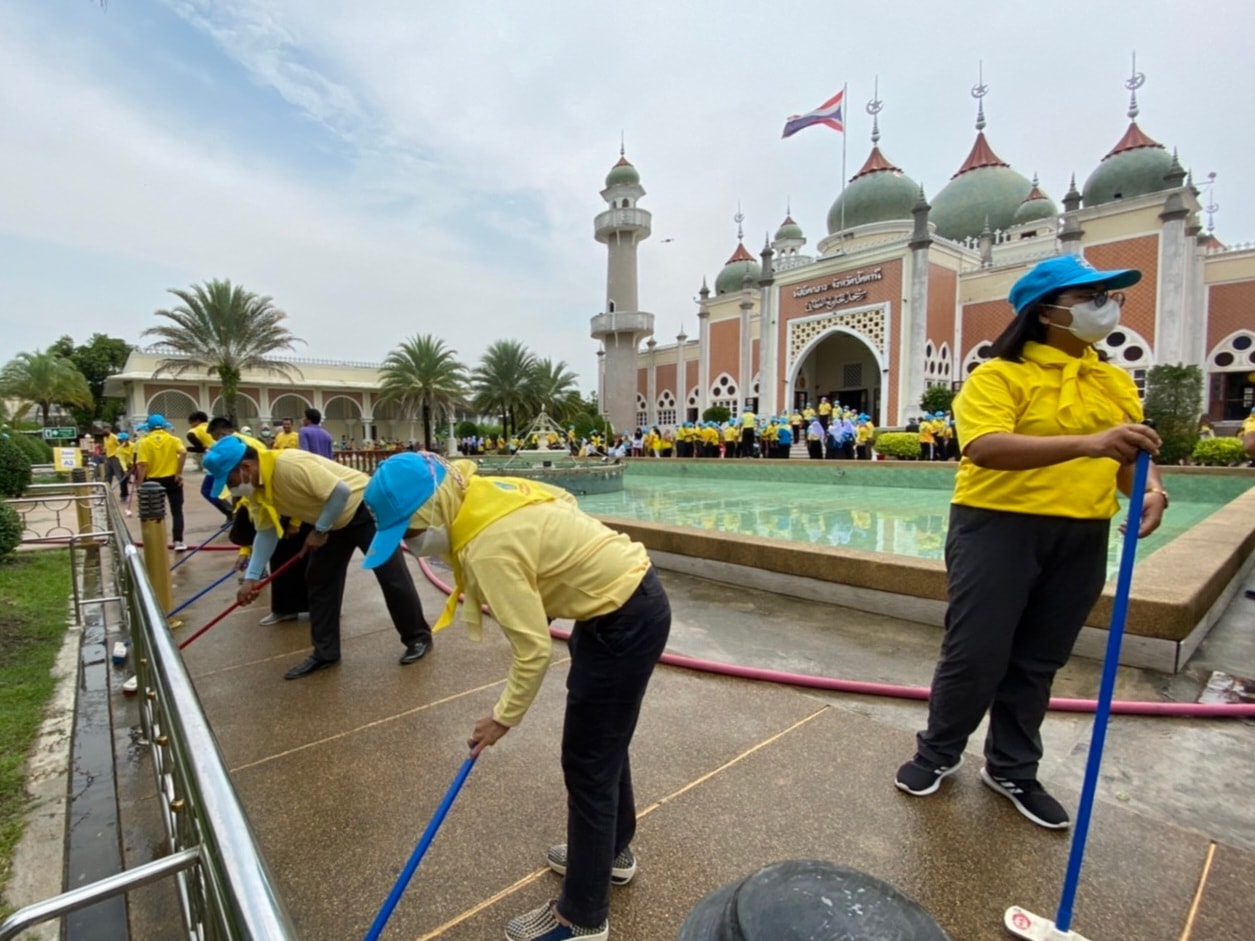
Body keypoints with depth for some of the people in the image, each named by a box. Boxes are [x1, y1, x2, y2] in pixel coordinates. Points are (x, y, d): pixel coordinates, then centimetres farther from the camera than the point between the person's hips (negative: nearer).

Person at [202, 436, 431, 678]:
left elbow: (341, 491, -33)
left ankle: (418, 637, 9)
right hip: (334, 521, 9)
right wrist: (251, 577, -3)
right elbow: (266, 531, 3)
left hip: (365, 508, -9)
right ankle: (325, 652, 19)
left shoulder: (289, 464, -32)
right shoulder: (255, 488, -3)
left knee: (391, 576, -5)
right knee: (318, 581, 9)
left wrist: (319, 531, -21)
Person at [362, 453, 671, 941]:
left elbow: (534, 649, -22)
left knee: (588, 764, 6)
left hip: (626, 620, -10)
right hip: (631, 595, 10)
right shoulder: (485, 493, -2)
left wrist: (504, 716, -5)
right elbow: (564, 501, 13)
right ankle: (612, 851, 48)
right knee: (605, 740, 25)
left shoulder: (489, 547, -27)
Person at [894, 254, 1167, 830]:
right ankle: (938, 752, 26)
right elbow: (984, 447, -25)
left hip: (1080, 538, 6)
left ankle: (1012, 770, 34)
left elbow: (1131, 455, 16)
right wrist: (1086, 443, -33)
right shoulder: (999, 375, -9)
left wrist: (1148, 489, -6)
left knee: (1038, 661, 15)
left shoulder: (1116, 382, 13)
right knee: (975, 653, 1)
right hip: (999, 526, -6)